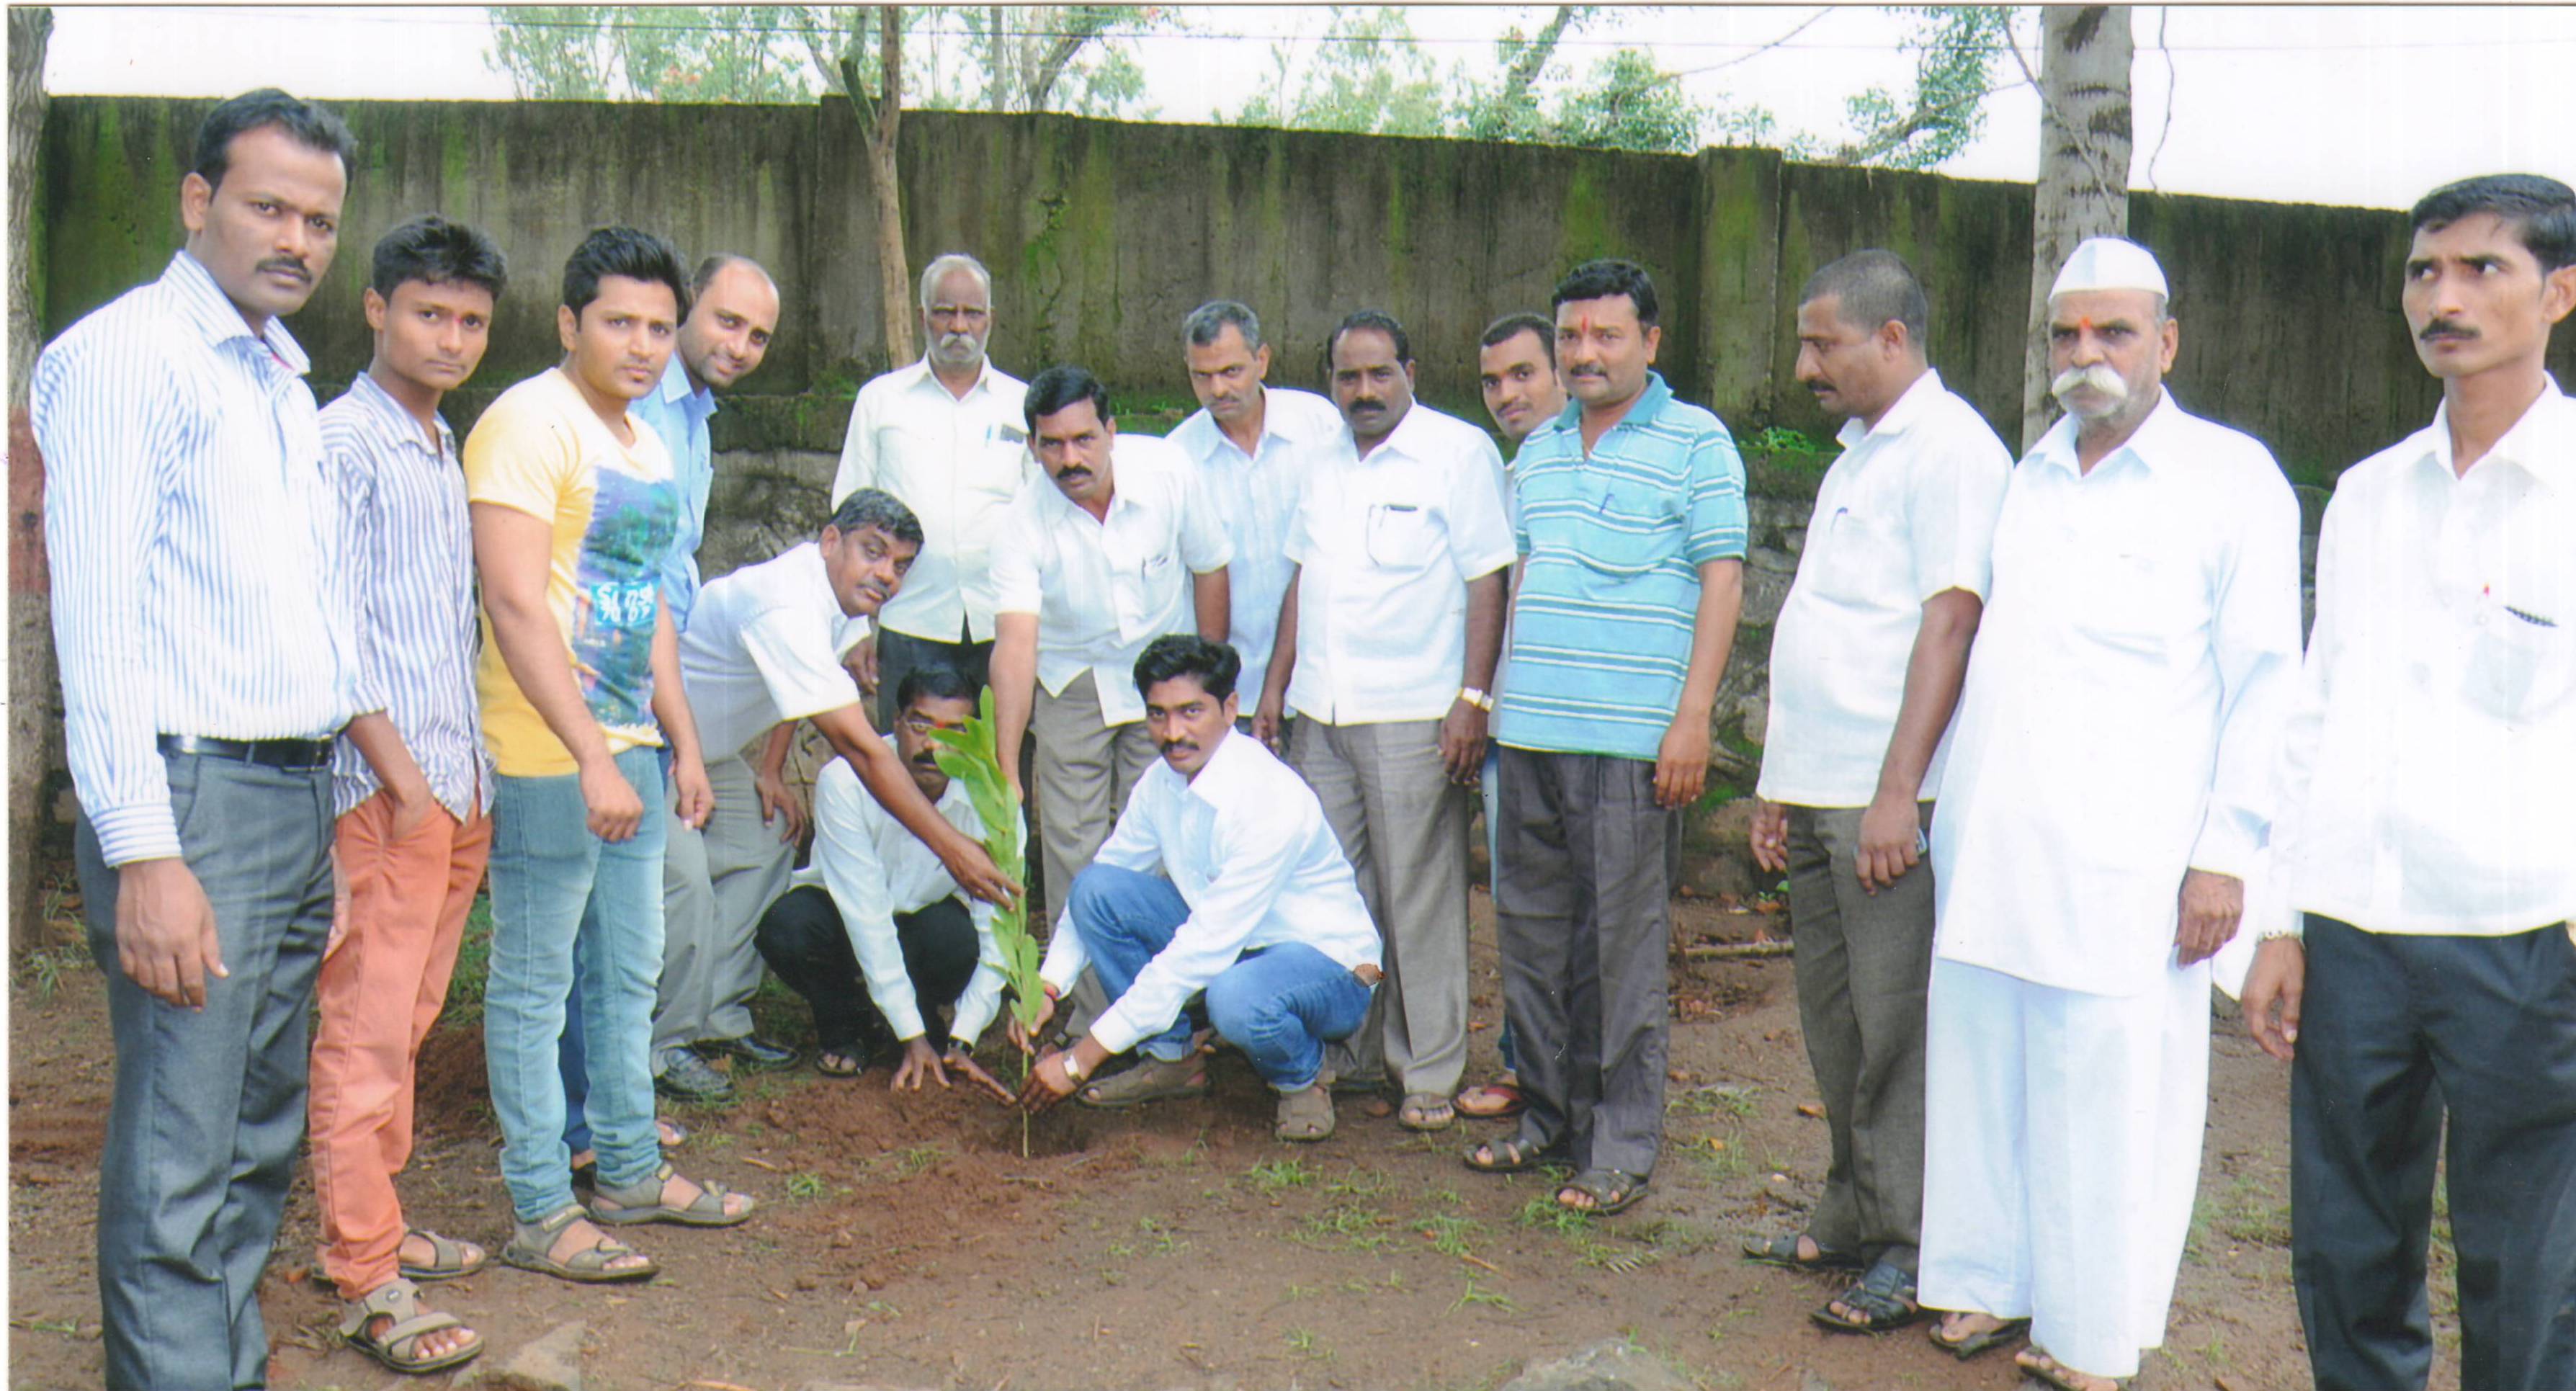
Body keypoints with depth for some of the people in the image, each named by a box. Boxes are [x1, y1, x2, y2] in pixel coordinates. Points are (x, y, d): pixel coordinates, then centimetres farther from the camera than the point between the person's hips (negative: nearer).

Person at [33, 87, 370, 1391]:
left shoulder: (286, 380, 18)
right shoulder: (123, 354, -7)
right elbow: (97, 620, -14)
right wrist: (144, 852, -20)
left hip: (303, 796, 8)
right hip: (193, 798, -8)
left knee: (261, 1142, 15)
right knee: (178, 1165, -4)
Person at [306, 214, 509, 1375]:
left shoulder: (443, 446, 16)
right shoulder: (341, 442, -9)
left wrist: (474, 778, 16)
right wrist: (401, 773, -16)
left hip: (456, 786, 8)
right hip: (384, 791, -8)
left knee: (406, 1022, 16)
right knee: (365, 1035, -3)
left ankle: (374, 1225, 28)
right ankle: (368, 1285, 4)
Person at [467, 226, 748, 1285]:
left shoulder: (647, 447, 15)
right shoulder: (529, 421, -13)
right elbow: (516, 605, -21)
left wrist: (681, 742, 19)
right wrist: (592, 756, -24)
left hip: (630, 751, 9)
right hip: (548, 757, -9)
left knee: (628, 973, 17)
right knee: (534, 984, 2)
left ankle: (631, 1170, 31)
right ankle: (541, 1214, 12)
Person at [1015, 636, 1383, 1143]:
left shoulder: (1272, 801, -30)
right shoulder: (1163, 781, -6)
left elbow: (1204, 950, -31)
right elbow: (1103, 877, 7)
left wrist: (1081, 1059, -29)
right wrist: (1048, 987, -8)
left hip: (1328, 967, -7)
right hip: (1229, 948, 7)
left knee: (1237, 997, -40)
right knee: (1097, 888, -12)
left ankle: (1302, 1076, -4)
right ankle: (1172, 1058, 3)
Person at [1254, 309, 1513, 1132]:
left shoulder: (1459, 453, -4)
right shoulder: (1326, 466, 16)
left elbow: (1488, 583, -8)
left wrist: (1473, 700, -15)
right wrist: (1277, 684, 17)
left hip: (1415, 718, -6)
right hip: (1322, 715, 6)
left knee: (1420, 899, 0)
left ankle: (1428, 1072, 12)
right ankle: (1348, 1051, 24)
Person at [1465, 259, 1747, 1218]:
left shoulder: (1696, 443, -1)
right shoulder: (1539, 448, 18)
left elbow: (1722, 579, -6)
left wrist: (1692, 717, -13)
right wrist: (1492, 697, 16)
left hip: (1632, 738, -6)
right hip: (1529, 731, 6)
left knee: (1622, 942, -1)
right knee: (1531, 929, 11)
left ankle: (1622, 1146, 10)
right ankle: (1550, 1116, 25)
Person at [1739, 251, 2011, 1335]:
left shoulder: (1950, 448, -8)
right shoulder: (1857, 454, 21)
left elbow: (1949, 624, -17)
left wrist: (1897, 791, -22)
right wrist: (1779, 784, 20)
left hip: (1887, 801, -9)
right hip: (1818, 797, 9)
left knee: (1894, 1028, -2)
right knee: (1834, 1028, 14)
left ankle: (1913, 1250, 10)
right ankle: (1851, 1220, 26)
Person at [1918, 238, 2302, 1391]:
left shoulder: (2233, 477, -1)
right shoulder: (2029, 477, 15)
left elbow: (2264, 679, -3)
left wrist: (2226, 850, -8)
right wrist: (1931, 800, 17)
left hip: (2122, 864, -5)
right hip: (1985, 849, 5)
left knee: (2108, 1098, 2)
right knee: (1981, 1071, 10)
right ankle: (1996, 1284, 26)